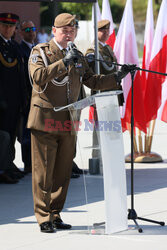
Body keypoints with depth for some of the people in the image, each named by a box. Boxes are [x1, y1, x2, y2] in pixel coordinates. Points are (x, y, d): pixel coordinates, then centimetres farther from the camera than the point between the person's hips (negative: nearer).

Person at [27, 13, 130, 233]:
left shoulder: (78, 57, 16)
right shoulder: (40, 52, -3)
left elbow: (92, 82, 15)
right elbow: (38, 77, -21)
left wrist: (116, 78, 1)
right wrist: (63, 62, -27)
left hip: (68, 123, 6)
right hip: (45, 121, -6)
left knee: (63, 172, 9)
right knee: (43, 171, -4)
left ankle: (55, 215, 18)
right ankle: (44, 218, 1)